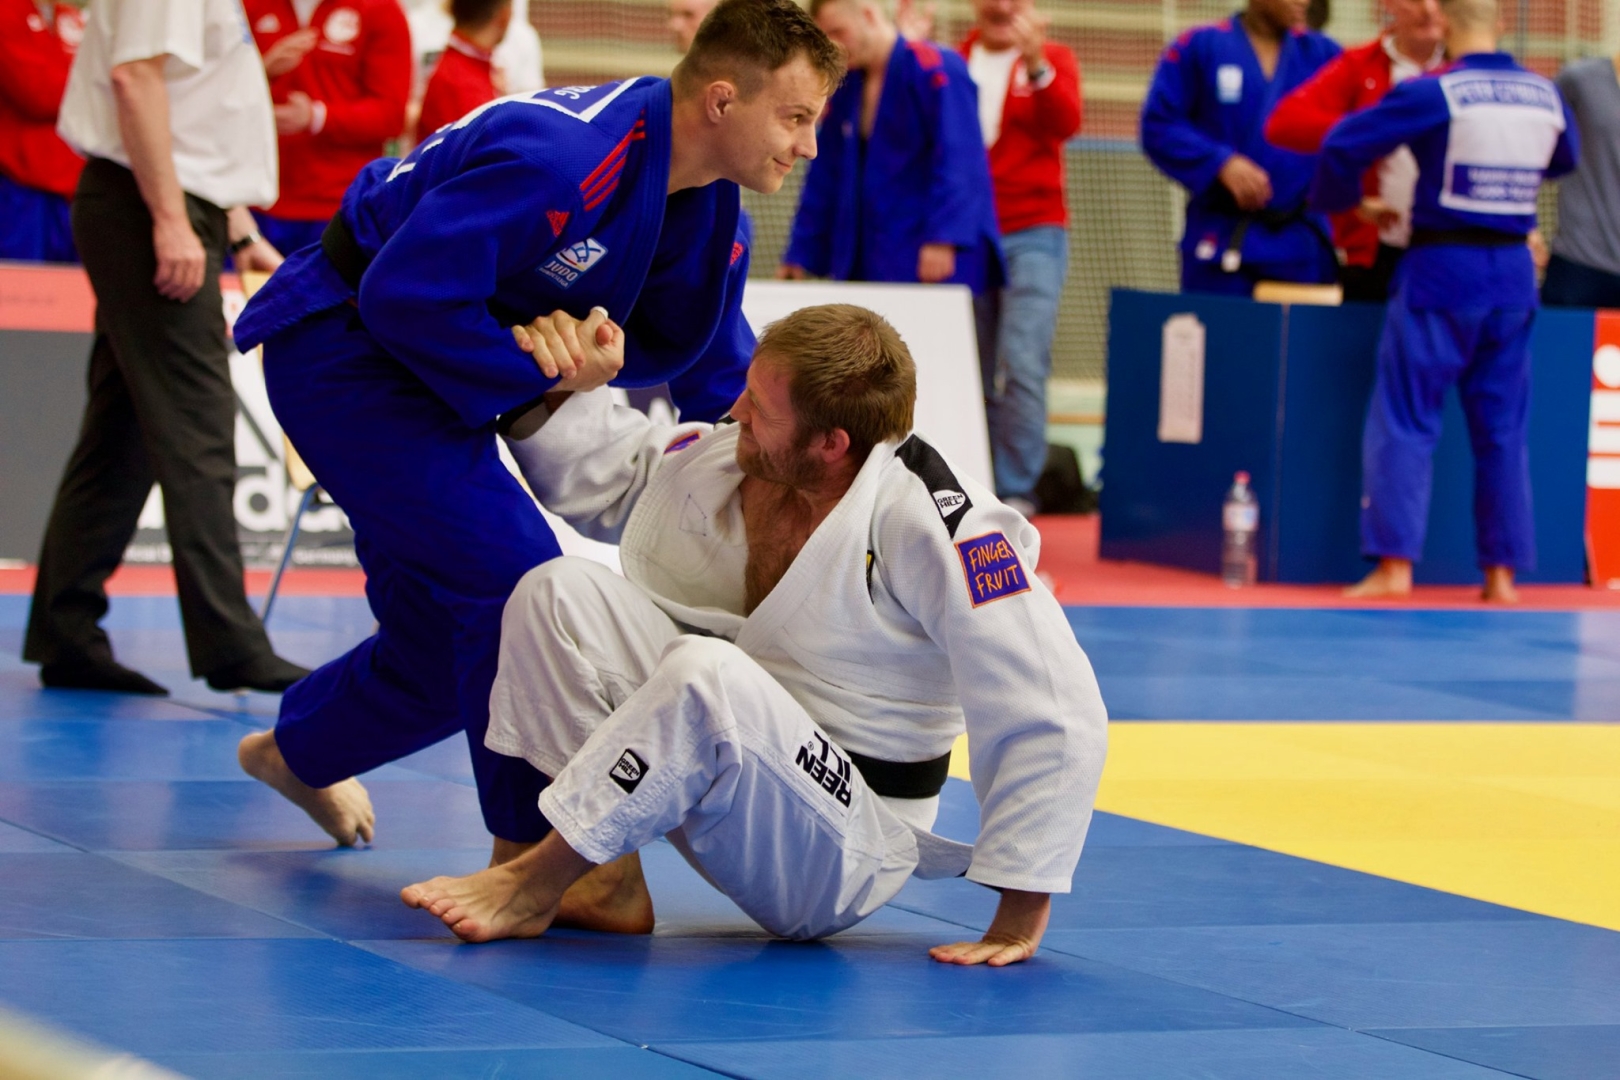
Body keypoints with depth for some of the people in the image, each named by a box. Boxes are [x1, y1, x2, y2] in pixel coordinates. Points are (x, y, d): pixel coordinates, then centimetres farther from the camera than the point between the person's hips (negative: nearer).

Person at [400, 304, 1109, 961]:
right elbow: (590, 472, 18)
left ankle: (530, 885, -20)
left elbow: (1051, 711, -24)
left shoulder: (934, 527, -24)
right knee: (561, 593, -9)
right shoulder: (725, 459, -2)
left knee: (707, 677, -36)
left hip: (843, 858, -8)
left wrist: (1020, 920, -21)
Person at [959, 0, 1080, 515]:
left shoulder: (1053, 60, 3)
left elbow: (1066, 123, -13)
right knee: (975, 373, 6)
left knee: (1023, 366, -12)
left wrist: (1037, 67, -30)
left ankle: (1016, 491, -8)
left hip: (1032, 233, -3)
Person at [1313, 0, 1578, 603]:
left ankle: (1394, 564, -5)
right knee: (1502, 429, 12)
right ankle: (1501, 572, 12)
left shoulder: (1432, 95, -12)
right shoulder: (1548, 97, 3)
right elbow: (1563, 159, 24)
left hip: (1442, 270, -4)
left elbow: (1345, 145, -12)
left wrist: (1337, 201, 8)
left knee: (1405, 422, 2)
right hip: (1513, 275, 5)